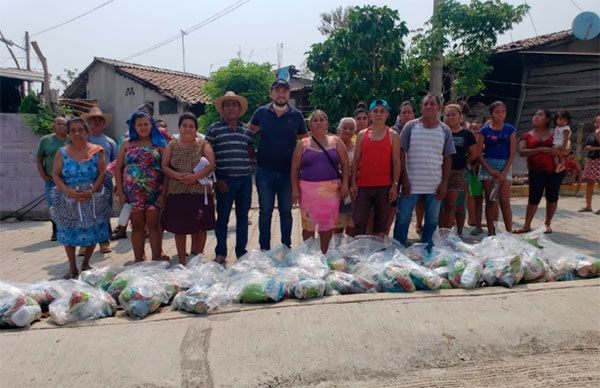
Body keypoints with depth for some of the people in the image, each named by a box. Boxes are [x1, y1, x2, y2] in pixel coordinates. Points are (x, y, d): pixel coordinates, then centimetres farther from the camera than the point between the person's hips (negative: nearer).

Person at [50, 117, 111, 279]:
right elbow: (55, 175, -2)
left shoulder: (96, 151, -2)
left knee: (92, 231, 4)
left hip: (92, 198, -1)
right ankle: (72, 268, 18)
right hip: (69, 198, 1)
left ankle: (86, 263, 24)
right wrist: (68, 191, -17)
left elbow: (102, 173, -6)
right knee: (69, 232, 5)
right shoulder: (62, 153, 1)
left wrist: (92, 191, -18)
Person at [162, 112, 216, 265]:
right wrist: (178, 175, -16)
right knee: (179, 228, 5)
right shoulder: (172, 146, 9)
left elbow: (211, 165, -6)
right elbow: (164, 166, 3)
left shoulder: (204, 145, 5)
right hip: (177, 193, 1)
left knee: (199, 228, 4)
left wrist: (196, 176, -20)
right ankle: (182, 261, 18)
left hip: (200, 193, -1)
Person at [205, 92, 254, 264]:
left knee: (243, 216, 11)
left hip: (245, 179, 4)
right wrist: (216, 178, -8)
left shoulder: (247, 130, 11)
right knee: (222, 217, 4)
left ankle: (241, 251, 24)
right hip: (225, 180, -4)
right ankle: (220, 253, 18)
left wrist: (252, 153, -4)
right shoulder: (214, 129, 0)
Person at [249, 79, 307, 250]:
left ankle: (286, 248, 22)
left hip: (288, 171, 0)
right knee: (265, 212, 6)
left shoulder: (296, 115, 2)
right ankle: (264, 249, 17)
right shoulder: (261, 112, 1)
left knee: (286, 212, 10)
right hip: (265, 171, 0)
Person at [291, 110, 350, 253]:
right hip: (308, 189, 0)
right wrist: (295, 189, -4)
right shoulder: (303, 144, 6)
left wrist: (344, 184, -4)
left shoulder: (336, 142, 8)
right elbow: (295, 168, 4)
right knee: (308, 225, 1)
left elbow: (345, 165, 7)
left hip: (331, 189, 1)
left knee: (327, 225, 4)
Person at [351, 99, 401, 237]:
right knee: (359, 222, 1)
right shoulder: (362, 135, 8)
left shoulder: (392, 135, 3)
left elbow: (396, 162, 0)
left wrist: (395, 185, -6)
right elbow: (356, 161, 8)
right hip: (363, 185, 1)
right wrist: (353, 183, 1)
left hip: (384, 186, -1)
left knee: (380, 221, 8)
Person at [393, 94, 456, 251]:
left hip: (435, 185, 2)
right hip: (411, 183, -2)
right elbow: (402, 153, -3)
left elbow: (447, 158, 6)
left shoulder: (445, 130, 4)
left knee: (432, 222, 11)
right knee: (402, 220, 3)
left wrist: (444, 183, -1)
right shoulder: (411, 126, -2)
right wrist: (405, 179, -9)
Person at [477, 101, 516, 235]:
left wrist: (504, 172, -9)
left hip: (504, 166, 0)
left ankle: (509, 233, 0)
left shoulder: (510, 129, 4)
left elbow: (512, 152, 1)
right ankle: (491, 233, 8)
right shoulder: (484, 130, 1)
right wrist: (491, 170, -10)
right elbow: (478, 153, -2)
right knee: (490, 201, 2)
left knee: (504, 201, -4)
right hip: (488, 165, 0)